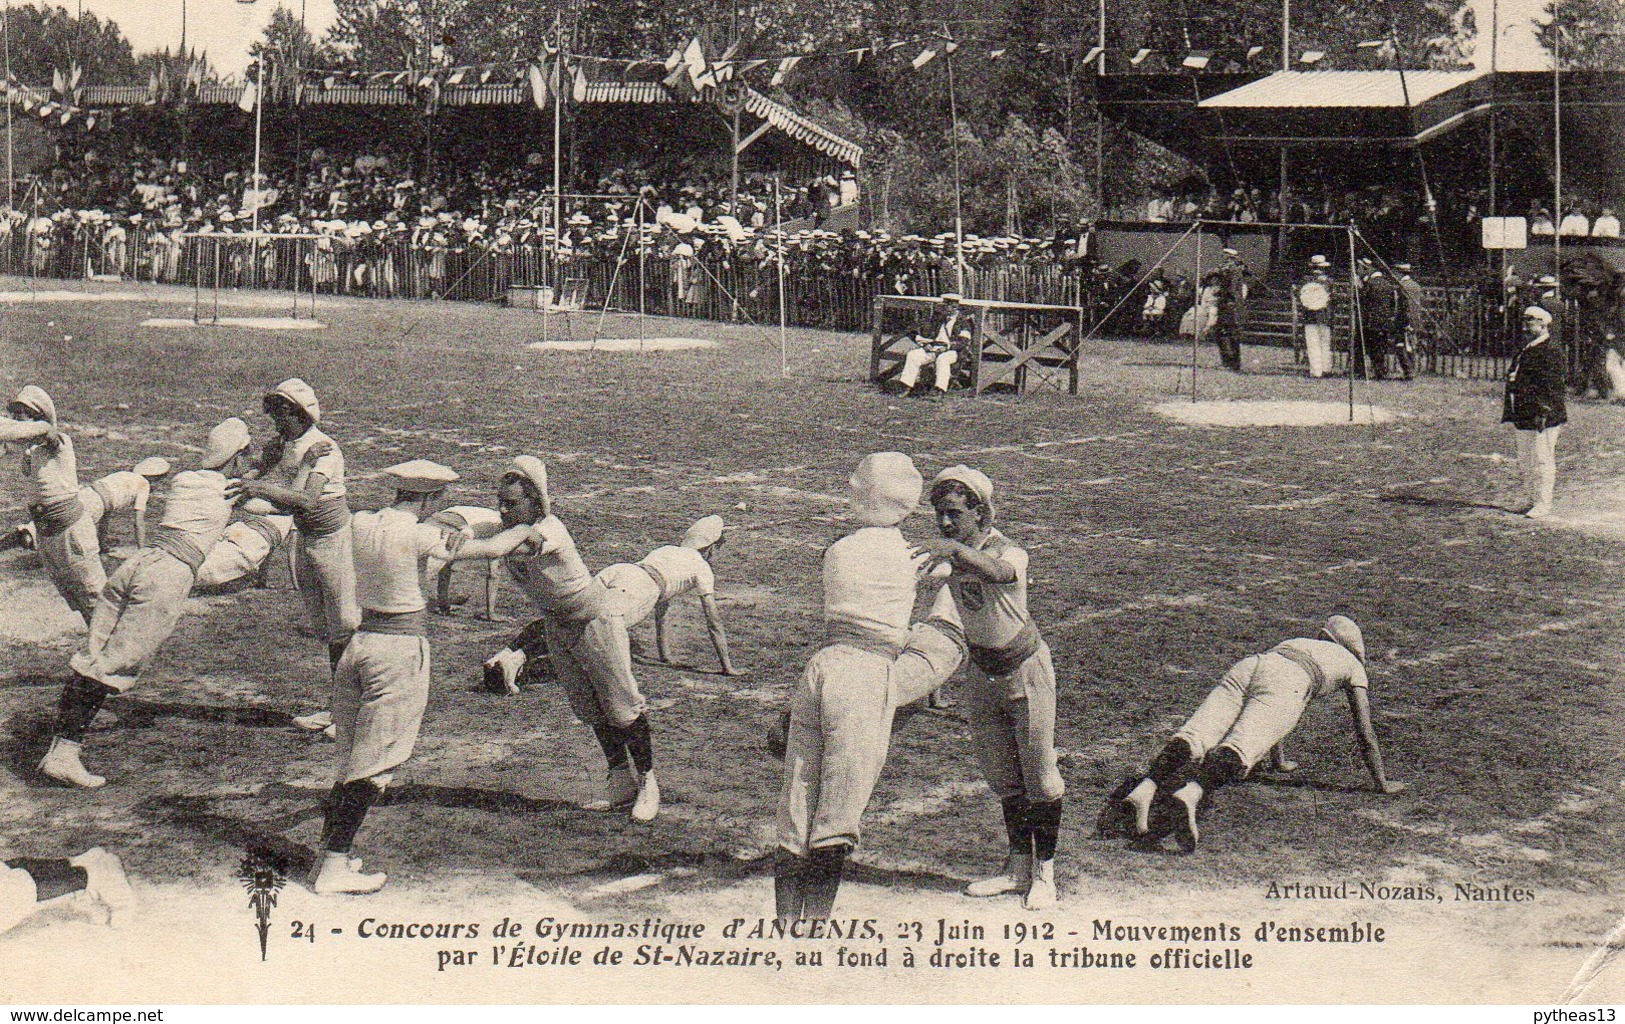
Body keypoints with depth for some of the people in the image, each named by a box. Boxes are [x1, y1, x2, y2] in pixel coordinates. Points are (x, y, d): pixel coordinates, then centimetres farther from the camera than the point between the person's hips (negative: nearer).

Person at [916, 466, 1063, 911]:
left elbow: (998, 572, -48)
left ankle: (1044, 873, 10)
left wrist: (953, 549, -62)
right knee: (1002, 778, 12)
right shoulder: (949, 555, -3)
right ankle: (1018, 867, 23)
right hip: (983, 674, 6)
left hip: (1026, 671, -6)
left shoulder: (1009, 551, -25)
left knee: (1039, 775, 1)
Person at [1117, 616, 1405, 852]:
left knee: (1193, 739, -16)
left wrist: (1280, 761, 69)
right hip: (1284, 685, -5)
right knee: (1238, 751, -27)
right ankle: (1189, 795, -55)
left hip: (1245, 668, 5)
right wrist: (1382, 784, 40)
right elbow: (1365, 734, 30)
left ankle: (1144, 790, -42)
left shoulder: (1298, 643, 47)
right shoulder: (1353, 665, 33)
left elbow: (1273, 714, 57)